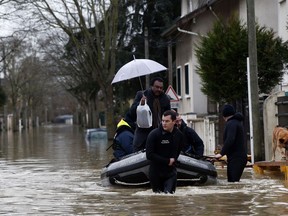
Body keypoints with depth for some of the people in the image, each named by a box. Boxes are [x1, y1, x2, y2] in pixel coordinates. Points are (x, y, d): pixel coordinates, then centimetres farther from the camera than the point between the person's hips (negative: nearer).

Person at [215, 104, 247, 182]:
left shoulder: (231, 124, -11)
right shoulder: (237, 122, 21)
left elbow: (230, 140, -25)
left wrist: (221, 153, -22)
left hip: (236, 158, -10)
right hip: (240, 156, 10)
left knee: (233, 181, -15)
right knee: (234, 181, 9)